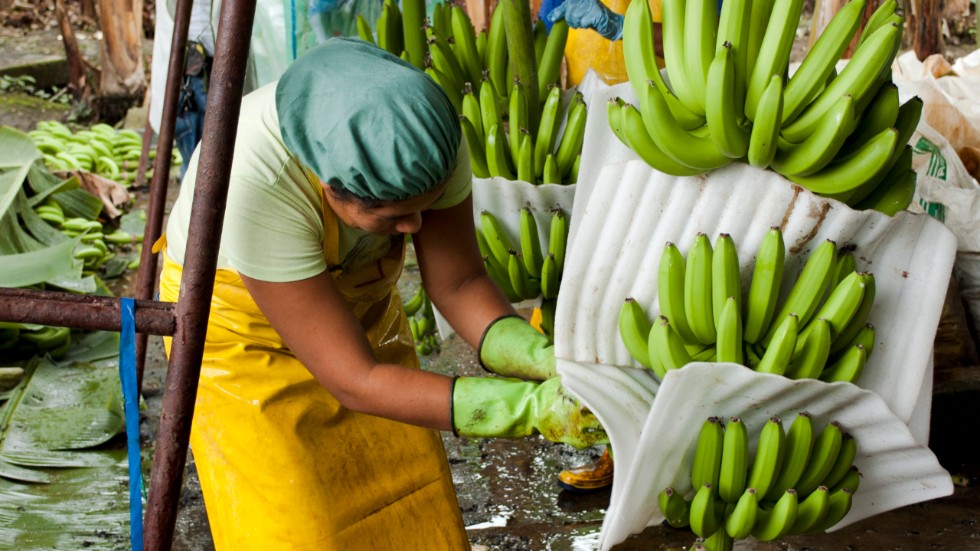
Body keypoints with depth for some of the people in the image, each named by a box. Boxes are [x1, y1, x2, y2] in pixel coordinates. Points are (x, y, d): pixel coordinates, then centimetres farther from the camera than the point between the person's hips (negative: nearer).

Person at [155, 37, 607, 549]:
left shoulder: (425, 129, -27)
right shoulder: (253, 184, -41)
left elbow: (458, 283, -18)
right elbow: (355, 382, -37)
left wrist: (544, 359, -36)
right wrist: (531, 409, -43)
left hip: (356, 294, 4)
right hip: (240, 322, -4)